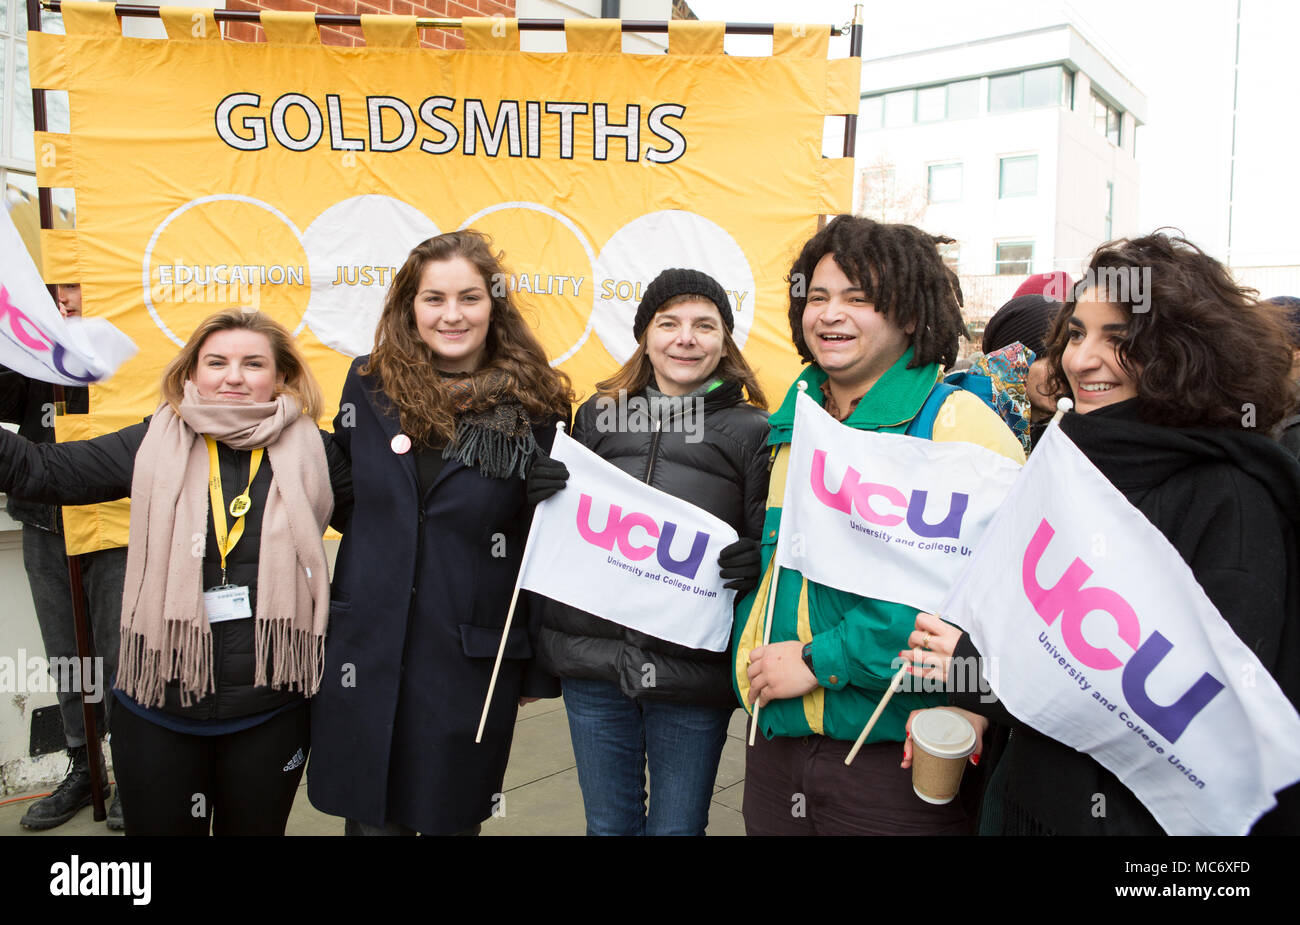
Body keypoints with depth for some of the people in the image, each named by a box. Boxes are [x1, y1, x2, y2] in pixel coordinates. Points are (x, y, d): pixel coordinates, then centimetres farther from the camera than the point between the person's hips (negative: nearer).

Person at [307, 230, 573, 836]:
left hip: (473, 665, -2)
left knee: (452, 819, 15)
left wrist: (540, 670, 0)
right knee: (371, 819, 14)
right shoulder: (370, 384, 2)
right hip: (366, 652, 2)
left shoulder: (533, 406, -6)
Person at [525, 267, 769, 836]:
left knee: (677, 826, 14)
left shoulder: (752, 432, -1)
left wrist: (756, 561, -20)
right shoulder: (599, 415, 8)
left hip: (692, 669, -3)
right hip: (592, 659, 3)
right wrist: (544, 494, -6)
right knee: (608, 824, 19)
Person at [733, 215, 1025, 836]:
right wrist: (751, 656, 4)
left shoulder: (957, 421, -12)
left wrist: (821, 659, -21)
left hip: (897, 755, -6)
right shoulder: (795, 426, 10)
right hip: (778, 741, 7)